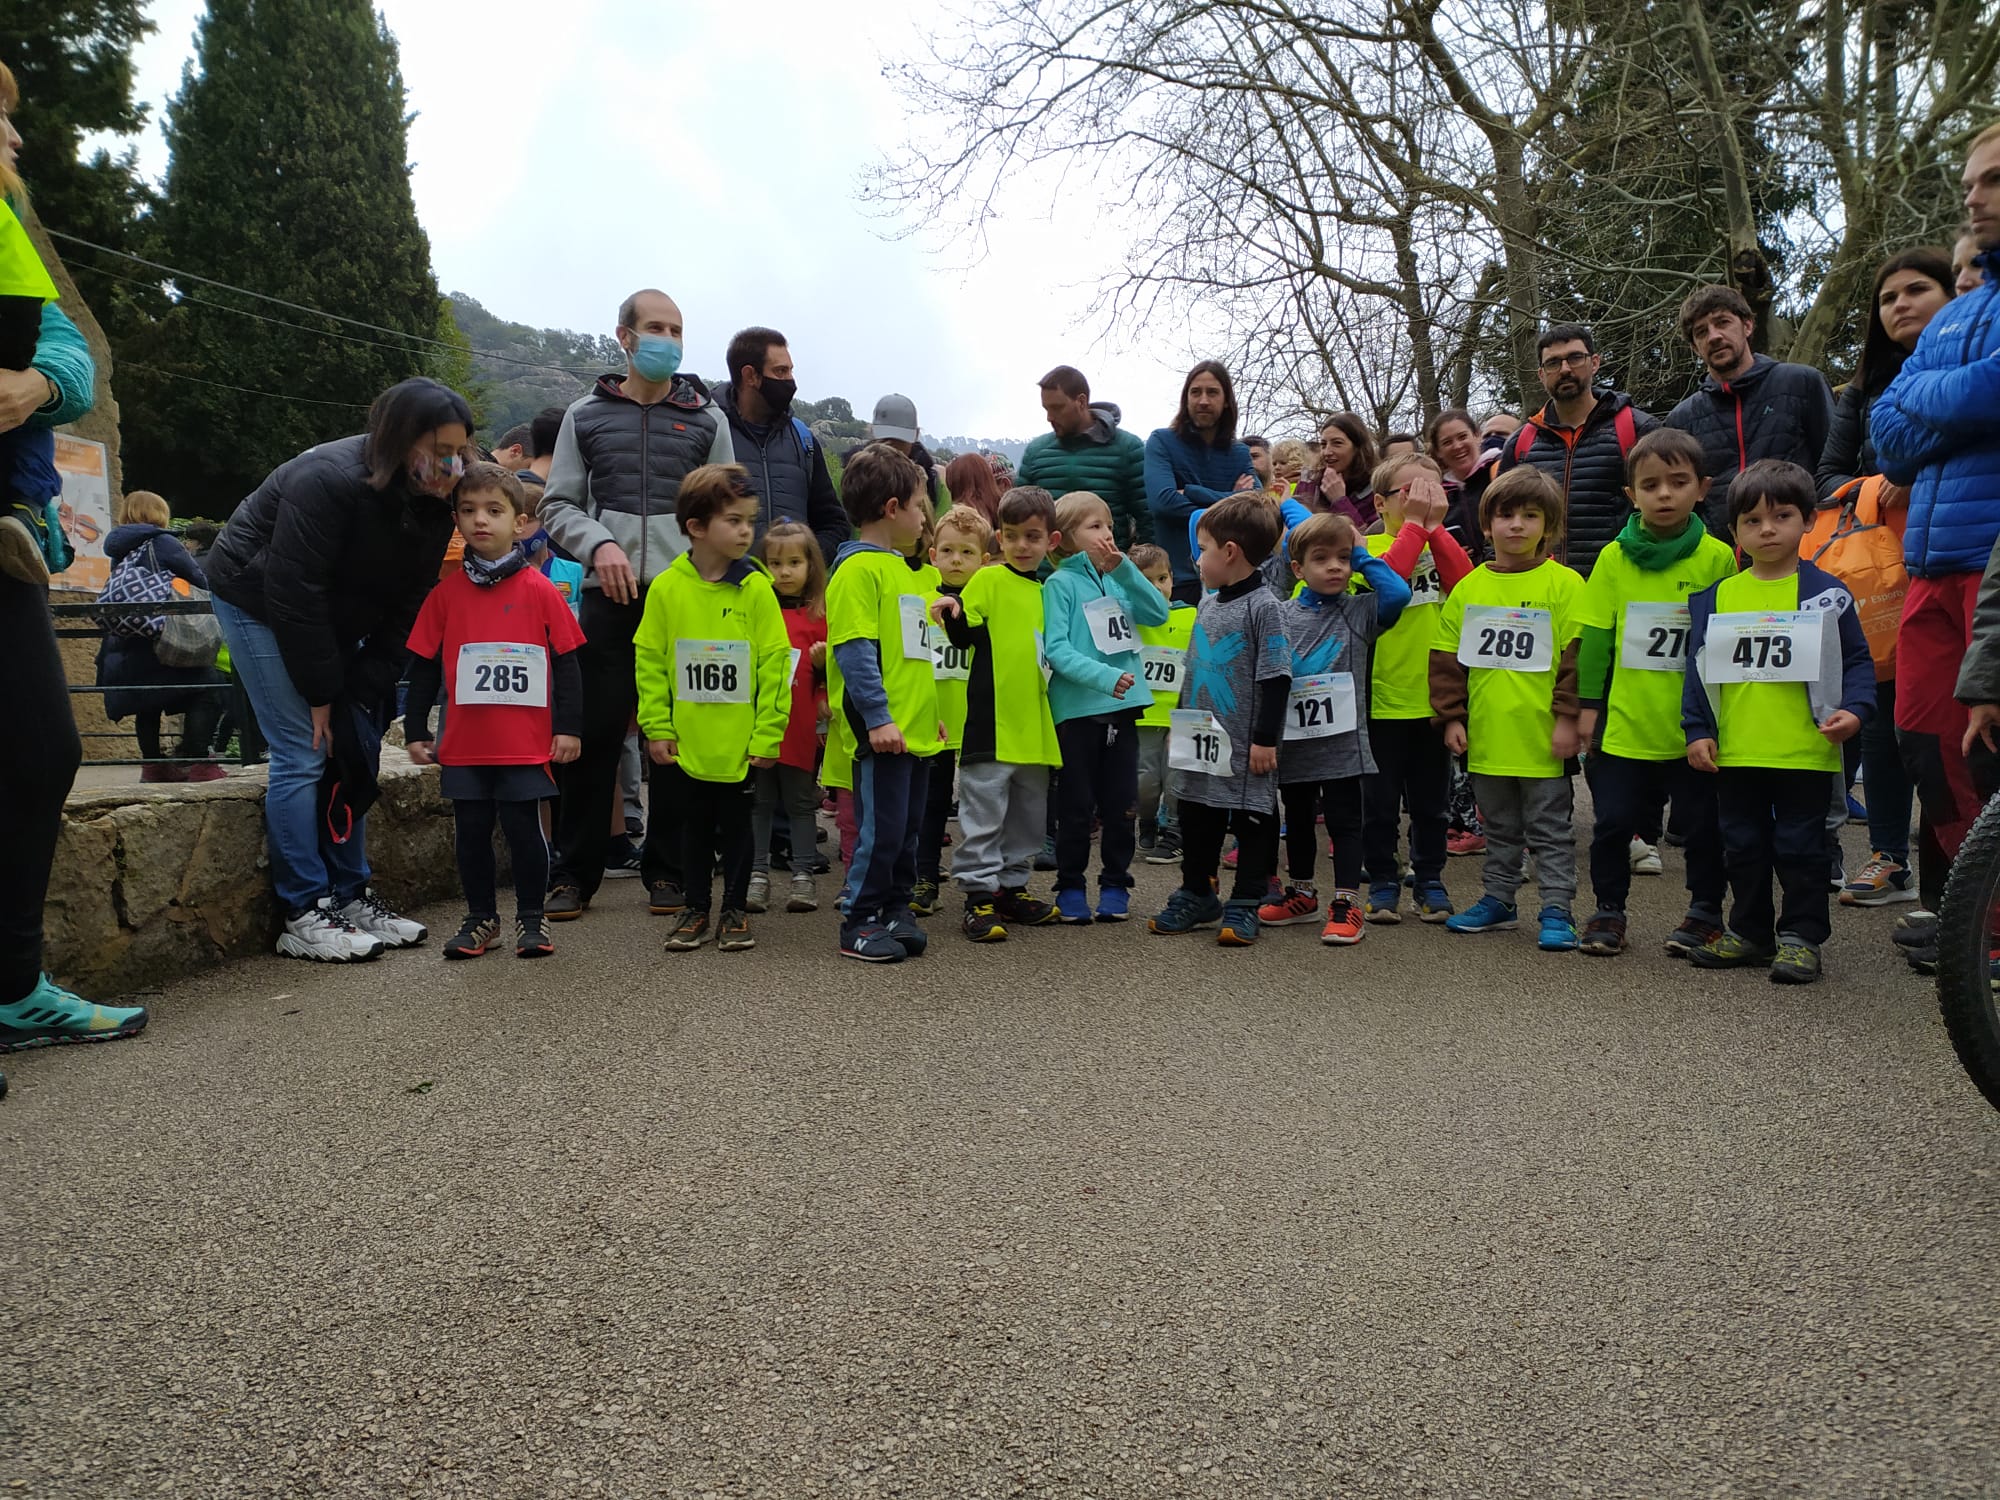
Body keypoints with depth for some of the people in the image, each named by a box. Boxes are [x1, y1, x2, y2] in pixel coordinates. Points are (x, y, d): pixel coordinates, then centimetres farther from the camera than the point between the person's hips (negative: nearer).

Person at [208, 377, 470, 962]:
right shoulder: (330, 480, -30)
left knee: (356, 753, 2)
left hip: (332, 620, 7)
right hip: (258, 603, -7)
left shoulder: (434, 504, -9)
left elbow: (406, 608, -6)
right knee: (303, 755, -13)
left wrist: (363, 695, -13)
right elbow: (293, 595, -28)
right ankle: (304, 917, -9)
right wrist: (321, 696, -22)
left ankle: (351, 897, 11)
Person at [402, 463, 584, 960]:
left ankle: (531, 918, 18)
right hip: (464, 744, 3)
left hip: (527, 744, -3)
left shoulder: (540, 591, -2)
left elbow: (566, 662, 0)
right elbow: (424, 667, 10)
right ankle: (481, 917, 25)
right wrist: (415, 730, 9)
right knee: (472, 832, 10)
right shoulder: (446, 593, 5)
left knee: (523, 828, 3)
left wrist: (568, 727, -3)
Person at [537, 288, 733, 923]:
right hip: (608, 596, 0)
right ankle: (574, 873, 9)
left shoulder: (707, 419, 13)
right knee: (594, 733, -2)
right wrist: (598, 544, -8)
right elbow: (558, 506, 11)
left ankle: (667, 871, 14)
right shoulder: (586, 416, 12)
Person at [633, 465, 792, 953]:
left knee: (736, 825, 11)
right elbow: (648, 662, 1)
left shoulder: (756, 588, -6)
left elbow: (775, 664, -6)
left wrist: (768, 733, -8)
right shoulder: (666, 587, -4)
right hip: (686, 743, 1)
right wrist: (657, 727, -4)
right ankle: (695, 910, 28)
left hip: (742, 743, -1)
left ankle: (735, 910, 25)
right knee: (695, 825, 14)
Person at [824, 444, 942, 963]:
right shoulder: (857, 568, -12)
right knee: (880, 828, -3)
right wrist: (877, 717, -23)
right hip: (880, 732, -9)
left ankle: (896, 910, 25)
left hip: (914, 730, 9)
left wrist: (929, 711, 23)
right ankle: (860, 923, 8)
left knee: (906, 827, 14)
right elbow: (854, 649, -19)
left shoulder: (898, 566, 18)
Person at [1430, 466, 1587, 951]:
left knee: (1549, 828, 5)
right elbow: (1446, 657, 8)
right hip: (1486, 735, 4)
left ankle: (1556, 911, 12)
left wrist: (1568, 717, -11)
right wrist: (1451, 716, 3)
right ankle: (1498, 900, 29)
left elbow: (1578, 655, -7)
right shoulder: (1469, 588, 6)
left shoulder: (1563, 584, -5)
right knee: (1499, 827, 18)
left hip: (1542, 735, -4)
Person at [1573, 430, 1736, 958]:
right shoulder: (1615, 557, 1)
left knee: (1704, 823, 10)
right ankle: (1608, 910, 24)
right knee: (1613, 820, 7)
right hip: (1625, 721, 1)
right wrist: (1588, 704, 1)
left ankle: (1705, 912, 27)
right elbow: (1594, 636, 3)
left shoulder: (1718, 557, -3)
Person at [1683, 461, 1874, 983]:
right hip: (1735, 753, 3)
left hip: (1805, 751, -3)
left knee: (1800, 847, 4)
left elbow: (1858, 660, 3)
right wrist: (1698, 730, 3)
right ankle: (1750, 931, 26)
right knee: (1743, 845, 13)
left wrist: (1853, 709, -13)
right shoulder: (1716, 598, 6)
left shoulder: (1826, 593, 0)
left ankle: (1801, 936, 15)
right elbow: (1698, 667, 9)